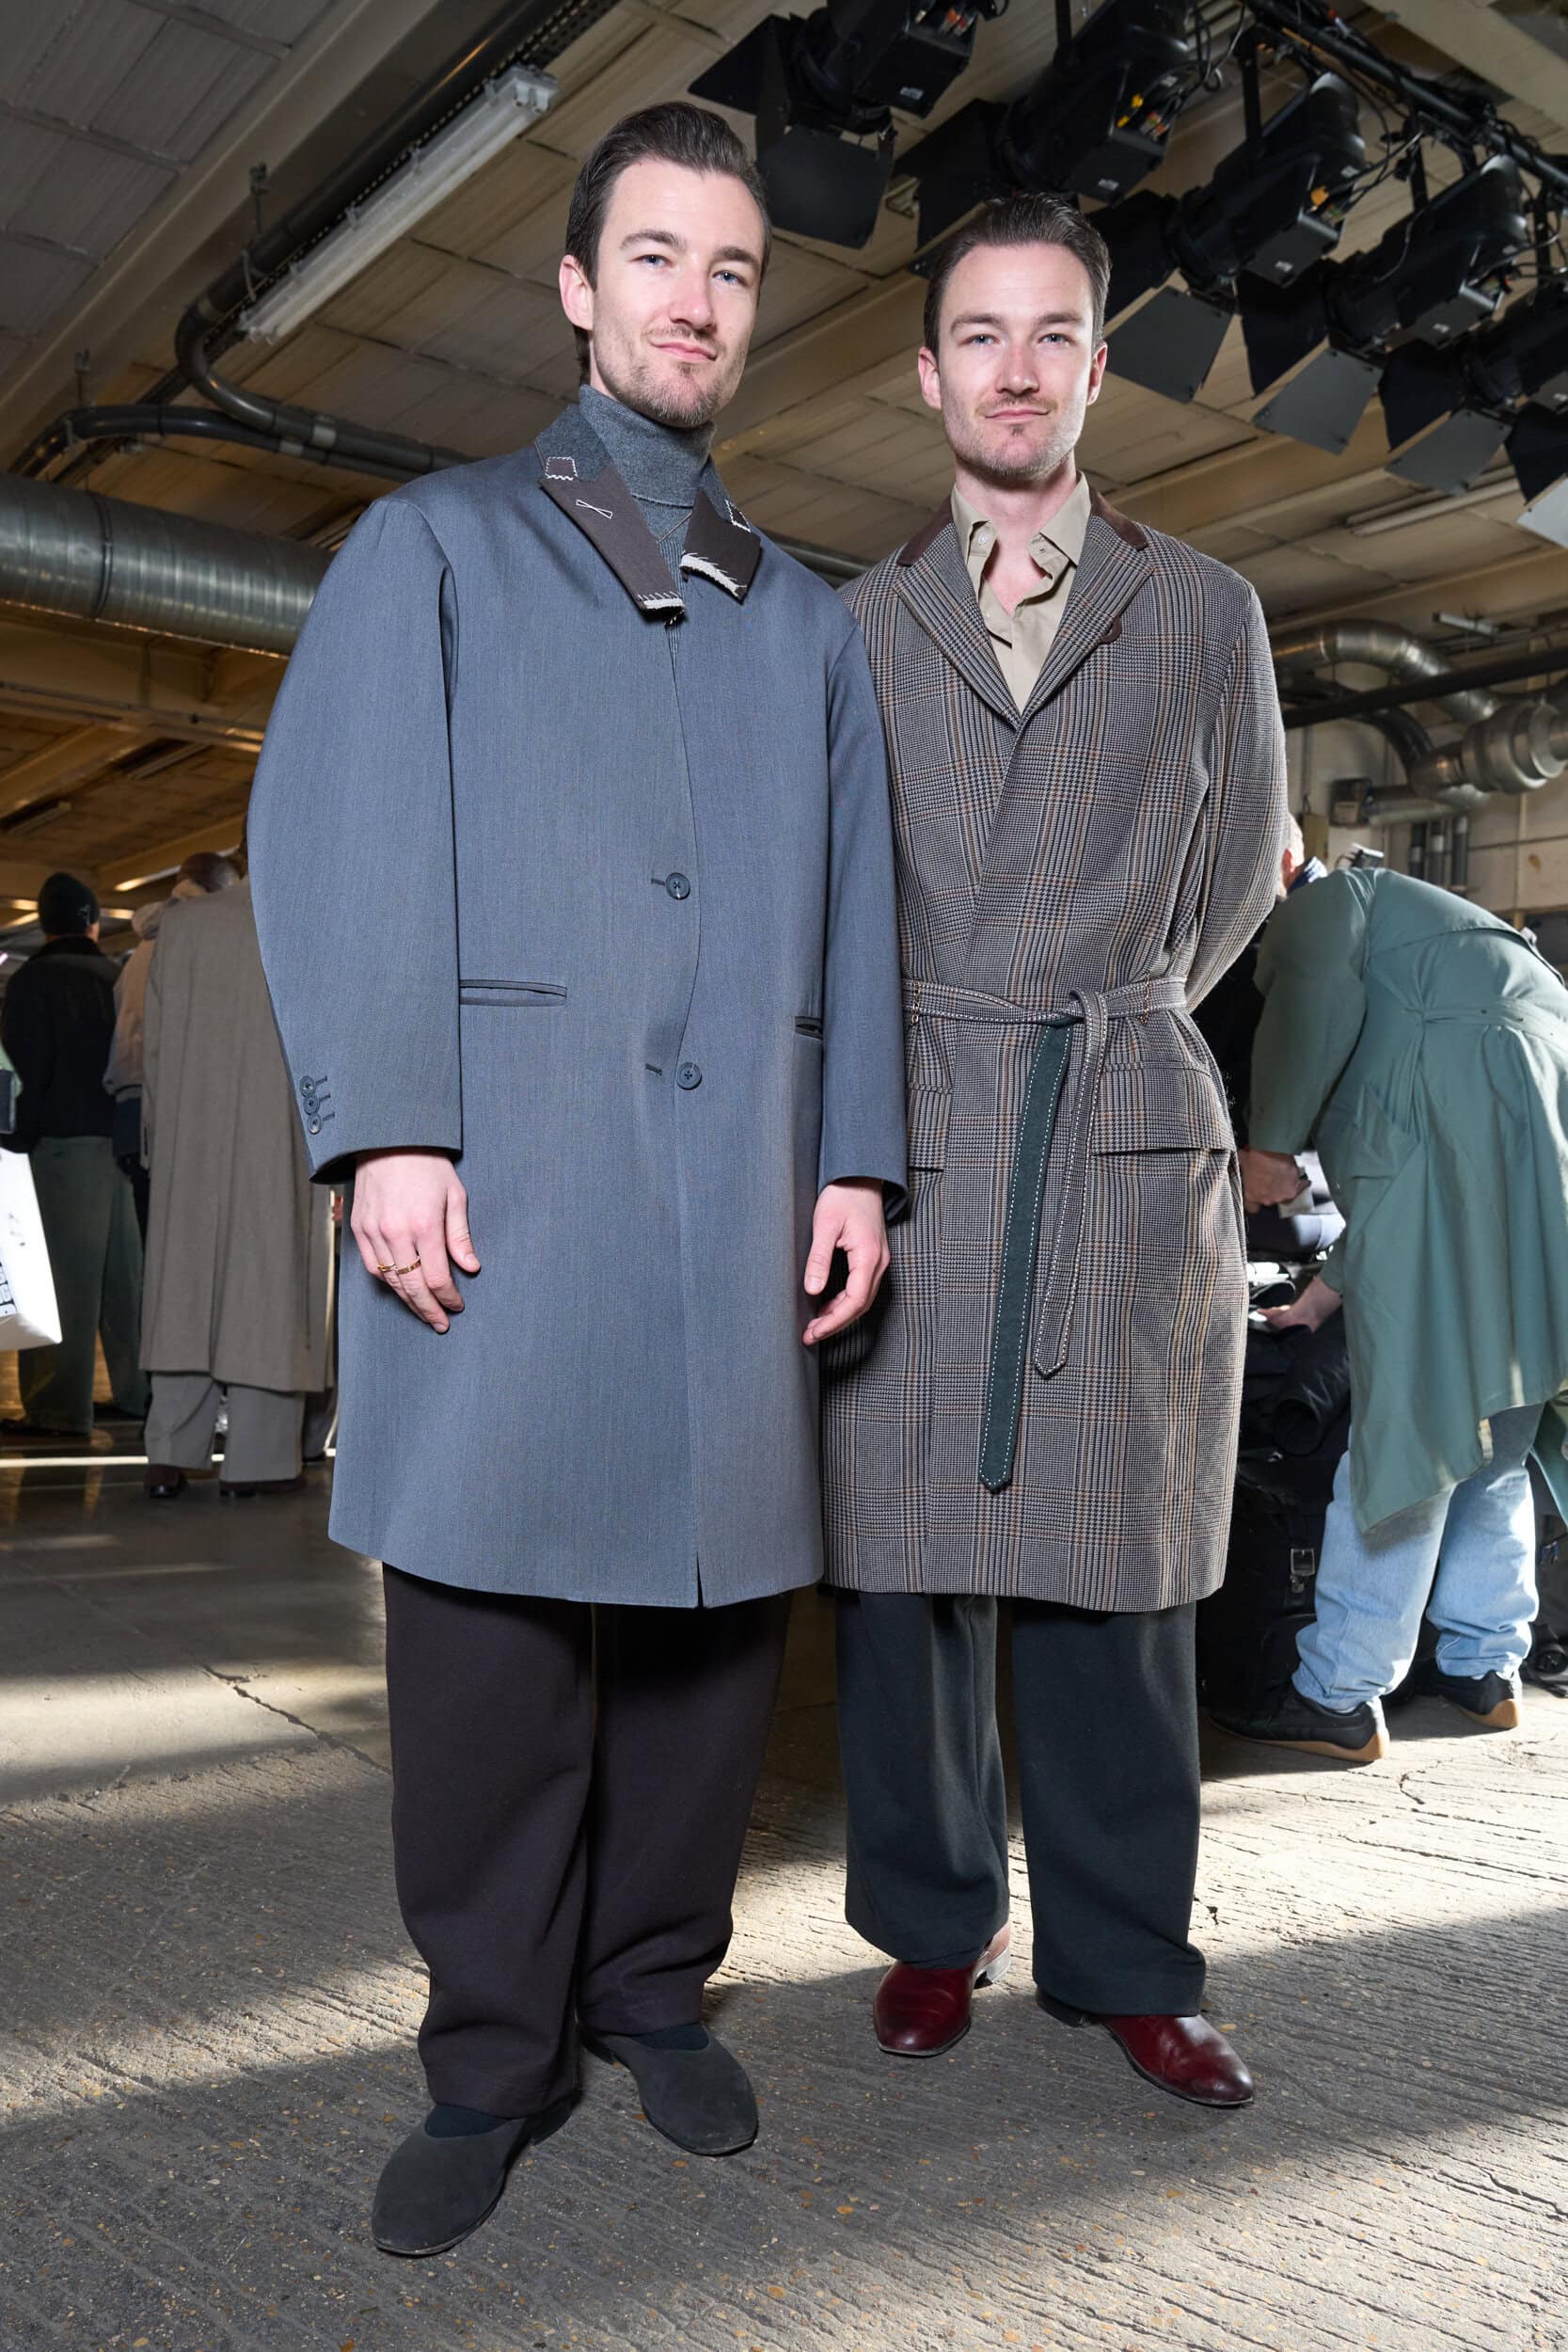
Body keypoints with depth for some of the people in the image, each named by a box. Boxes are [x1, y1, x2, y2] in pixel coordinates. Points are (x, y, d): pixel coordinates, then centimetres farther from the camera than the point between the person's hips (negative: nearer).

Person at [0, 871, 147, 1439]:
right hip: (122, 1140, 5)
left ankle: (60, 1409, -8)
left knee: (64, 1276, -7)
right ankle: (139, 1392, 16)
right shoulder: (117, 978, 13)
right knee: (124, 1274, 11)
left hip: (65, 1140, -5)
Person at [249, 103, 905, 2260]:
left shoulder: (810, 621, 23)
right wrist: (384, 1129, -11)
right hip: (504, 1169, -3)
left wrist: (859, 1157, 5)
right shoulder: (437, 545, 14)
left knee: (719, 1597, 6)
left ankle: (655, 1986, 25)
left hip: (742, 1183, 3)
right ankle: (491, 2057, 16)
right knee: (492, 1614, 0)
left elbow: (856, 906, 17)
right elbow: (343, 843, 2)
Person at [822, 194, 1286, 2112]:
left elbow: (1238, 868, 18)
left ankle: (1123, 1959, 19)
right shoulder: (854, 622, 13)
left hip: (1133, 1129, 0)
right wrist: (945, 1042, 10)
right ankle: (933, 1929, 21)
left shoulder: (1203, 611, 14)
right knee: (901, 1551, 3)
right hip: (909, 1135, 0)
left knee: (1117, 1559, 3)